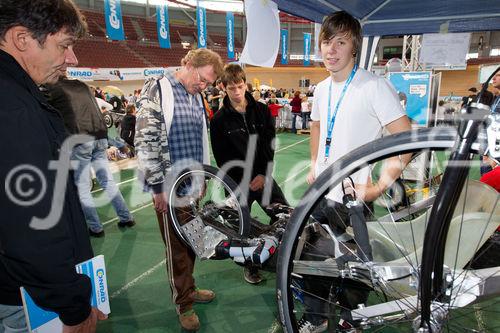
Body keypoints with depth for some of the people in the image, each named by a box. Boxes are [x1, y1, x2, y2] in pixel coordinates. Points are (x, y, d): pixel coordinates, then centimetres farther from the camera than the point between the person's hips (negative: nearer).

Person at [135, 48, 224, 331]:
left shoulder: (196, 97, 12)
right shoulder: (157, 90, -10)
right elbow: (145, 142, -15)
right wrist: (158, 187, -15)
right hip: (169, 186, -6)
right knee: (177, 246, 5)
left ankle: (188, 287, 35)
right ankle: (184, 303, 23)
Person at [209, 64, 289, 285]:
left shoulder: (261, 110, 2)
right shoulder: (219, 120, -4)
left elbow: (269, 144, 0)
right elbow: (222, 158, -5)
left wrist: (263, 174, -9)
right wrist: (243, 182, -10)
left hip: (262, 177, 2)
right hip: (237, 182, -2)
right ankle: (250, 266, 30)